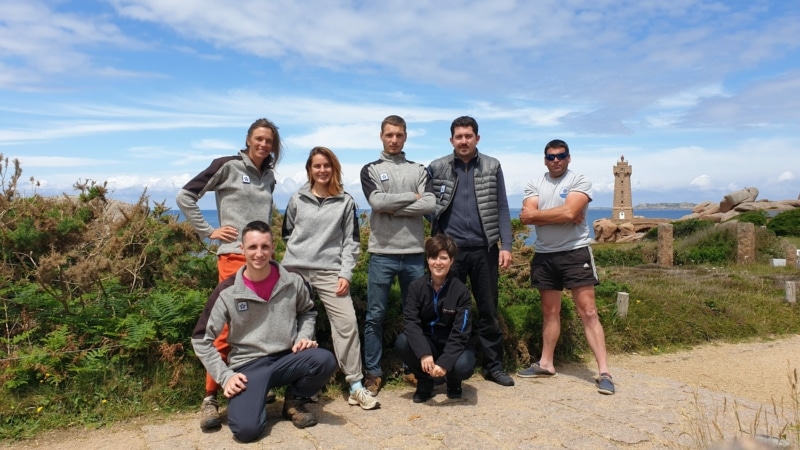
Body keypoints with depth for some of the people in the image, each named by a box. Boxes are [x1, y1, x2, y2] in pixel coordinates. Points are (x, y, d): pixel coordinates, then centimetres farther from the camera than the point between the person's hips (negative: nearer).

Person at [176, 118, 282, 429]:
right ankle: (210, 398, 3)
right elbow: (185, 196, -2)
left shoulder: (269, 177, 15)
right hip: (234, 255, -6)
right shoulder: (228, 166, -2)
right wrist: (208, 232, -5)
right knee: (229, 325, -7)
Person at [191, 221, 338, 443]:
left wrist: (304, 337, -2)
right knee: (246, 429, -25)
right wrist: (225, 376, -10)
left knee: (324, 360, -28)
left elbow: (307, 312, 17)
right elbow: (201, 339, -3)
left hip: (287, 359, 2)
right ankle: (255, 395, 12)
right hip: (248, 365, -2)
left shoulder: (293, 282, -4)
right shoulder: (227, 292, -10)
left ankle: (294, 401, 4)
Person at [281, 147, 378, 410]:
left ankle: (356, 386, -2)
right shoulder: (297, 199, 9)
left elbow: (351, 241, 3)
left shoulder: (345, 202, 6)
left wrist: (346, 273, -6)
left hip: (330, 272, -1)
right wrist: (297, 255, 10)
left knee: (347, 323, -9)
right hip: (295, 271, 2)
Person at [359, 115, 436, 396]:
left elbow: (430, 205, -5)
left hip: (415, 254, 2)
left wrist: (392, 208, -9)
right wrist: (411, 197, -5)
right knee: (375, 316, 2)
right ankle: (373, 373, 12)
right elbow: (377, 201, -11)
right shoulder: (371, 170, 7)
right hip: (382, 254, -2)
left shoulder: (418, 170, 12)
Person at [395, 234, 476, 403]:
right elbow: (410, 322, -19)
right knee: (402, 342, -29)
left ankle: (453, 381, 8)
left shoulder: (460, 291, -15)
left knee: (463, 366, -33)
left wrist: (444, 362, -32)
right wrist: (424, 353, -34)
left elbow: (460, 332, -19)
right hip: (425, 342, 2)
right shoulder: (416, 286, -10)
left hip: (453, 345, -2)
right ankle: (425, 382, 0)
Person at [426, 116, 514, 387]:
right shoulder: (436, 169, 3)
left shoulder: (492, 167, 6)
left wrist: (506, 246, -4)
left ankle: (493, 365, 20)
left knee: (488, 310, 8)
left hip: (484, 249, 1)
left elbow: (502, 209, 4)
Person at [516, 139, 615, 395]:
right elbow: (526, 218, -7)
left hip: (575, 252, -4)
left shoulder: (580, 181, -4)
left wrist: (536, 214, -9)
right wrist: (562, 217, -12)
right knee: (550, 312, 14)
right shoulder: (534, 185, 7)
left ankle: (604, 371, -1)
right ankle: (546, 364, 24)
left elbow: (568, 212, -20)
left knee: (588, 312, -5)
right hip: (544, 255, 4)